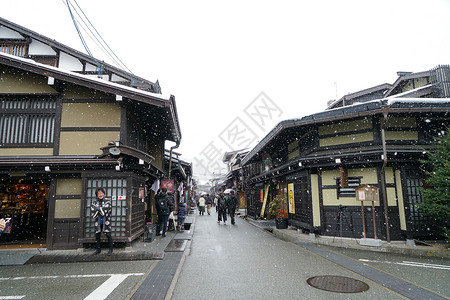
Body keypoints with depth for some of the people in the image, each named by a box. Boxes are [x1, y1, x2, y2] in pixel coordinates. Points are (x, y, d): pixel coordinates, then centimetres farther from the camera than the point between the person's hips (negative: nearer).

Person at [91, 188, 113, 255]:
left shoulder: (107, 200, 0)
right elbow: (92, 211, -6)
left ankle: (110, 249, 8)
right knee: (97, 235, 7)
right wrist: (101, 210, -15)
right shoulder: (94, 202, 8)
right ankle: (98, 249, 22)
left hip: (106, 221, -3)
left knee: (108, 234, -3)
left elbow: (107, 208, -16)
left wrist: (98, 208, -12)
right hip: (98, 221, 3)